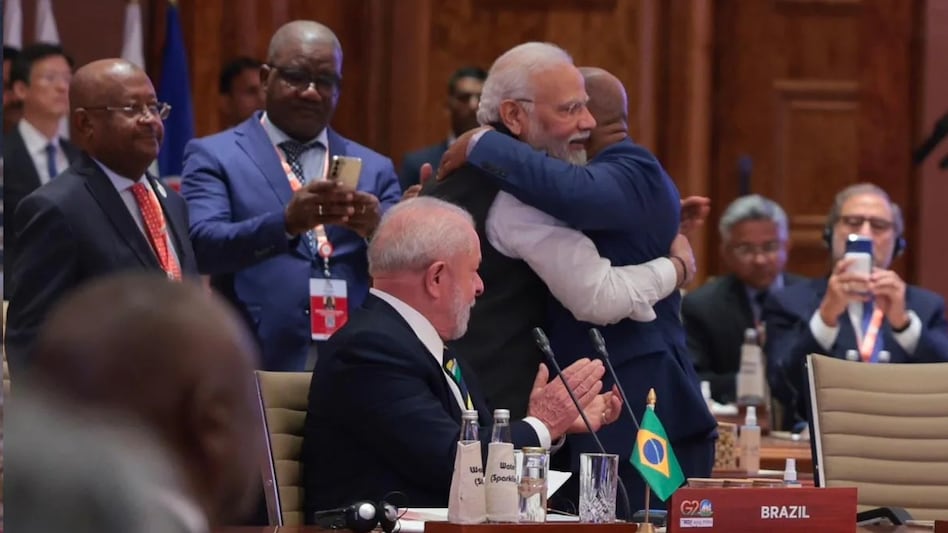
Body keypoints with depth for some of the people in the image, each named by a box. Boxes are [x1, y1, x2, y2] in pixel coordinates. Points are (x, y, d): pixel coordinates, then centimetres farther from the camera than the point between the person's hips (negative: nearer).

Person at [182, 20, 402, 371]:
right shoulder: (214, 157, 5)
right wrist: (286, 223, -26)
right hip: (257, 369, -3)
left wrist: (378, 229, -15)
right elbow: (201, 246, -10)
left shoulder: (373, 169, 14)